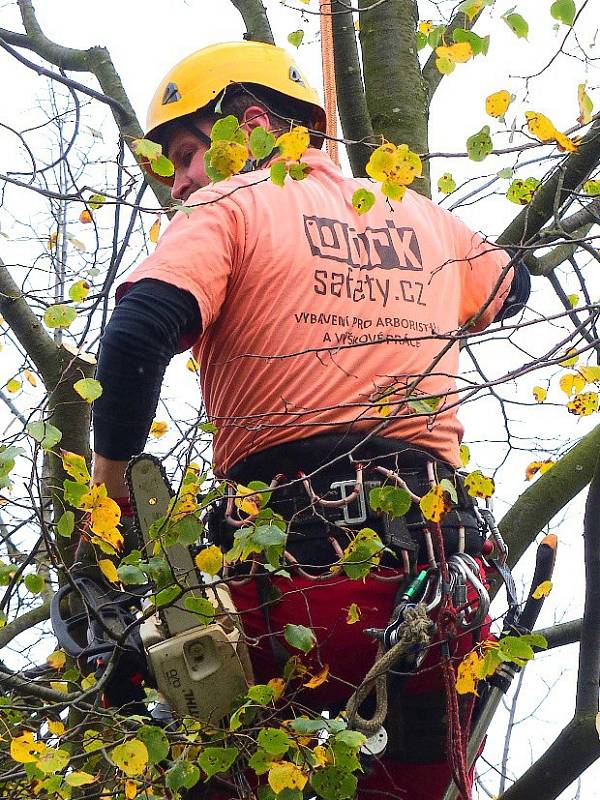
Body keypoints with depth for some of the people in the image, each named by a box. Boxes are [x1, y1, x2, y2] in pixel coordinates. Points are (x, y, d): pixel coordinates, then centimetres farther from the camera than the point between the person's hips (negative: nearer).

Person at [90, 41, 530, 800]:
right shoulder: (424, 219, 19)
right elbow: (511, 287, 40)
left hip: (296, 572, -5)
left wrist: (112, 468, -2)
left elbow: (136, 338, -14)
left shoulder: (228, 208, 3)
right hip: (441, 591, 5)